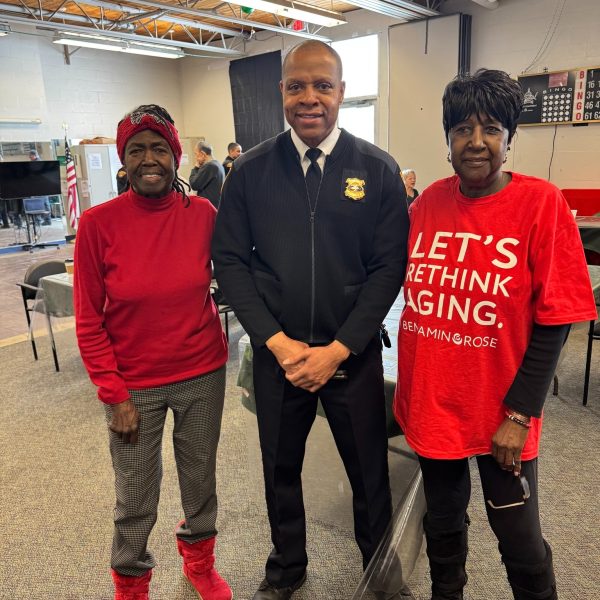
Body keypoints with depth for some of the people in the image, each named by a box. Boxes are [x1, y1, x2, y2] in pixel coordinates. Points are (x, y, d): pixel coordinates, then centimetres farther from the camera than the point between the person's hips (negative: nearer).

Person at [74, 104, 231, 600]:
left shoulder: (203, 213, -7)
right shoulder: (98, 223, -11)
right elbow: (89, 322, -6)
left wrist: (221, 349, 0)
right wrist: (115, 395, -8)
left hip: (203, 376, 2)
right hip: (133, 385, -1)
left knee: (201, 481, 20)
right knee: (136, 502, 12)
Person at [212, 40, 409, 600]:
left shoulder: (378, 170, -4)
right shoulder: (250, 170, -2)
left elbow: (389, 266, -6)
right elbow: (229, 260, -2)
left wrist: (338, 349, -12)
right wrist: (277, 341, -11)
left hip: (353, 354, -1)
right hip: (276, 352, 2)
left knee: (369, 470, 14)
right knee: (280, 468, 18)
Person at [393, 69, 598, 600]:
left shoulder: (541, 203, -11)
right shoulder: (429, 202, 0)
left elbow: (553, 321, -11)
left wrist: (519, 414, -13)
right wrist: (406, 389, 7)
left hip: (499, 412, -3)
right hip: (429, 401, 4)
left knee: (518, 535, 13)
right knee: (443, 522, 22)